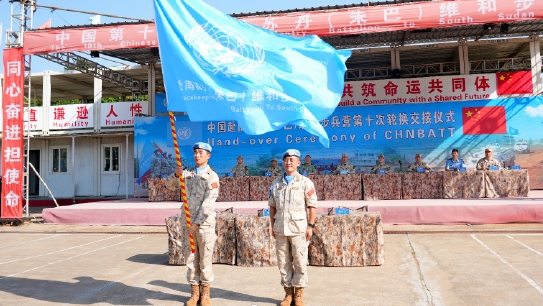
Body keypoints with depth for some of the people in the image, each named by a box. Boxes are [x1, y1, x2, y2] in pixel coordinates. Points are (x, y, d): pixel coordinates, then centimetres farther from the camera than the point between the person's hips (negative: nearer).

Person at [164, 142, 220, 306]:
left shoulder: (212, 176, -5)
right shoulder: (187, 174, 12)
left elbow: (208, 203, -12)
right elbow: (170, 185, 9)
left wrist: (196, 223, -16)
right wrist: (176, 175, -12)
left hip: (204, 223, -4)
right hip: (187, 223, 5)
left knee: (205, 259, 3)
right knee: (190, 258, 9)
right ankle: (194, 292, 20)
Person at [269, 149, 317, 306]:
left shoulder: (305, 182, 1)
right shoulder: (276, 183, 11)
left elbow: (312, 206, -1)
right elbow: (272, 206, 12)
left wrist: (310, 226, -7)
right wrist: (272, 227, 9)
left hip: (299, 228, -3)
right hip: (280, 229, 3)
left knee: (300, 262, 1)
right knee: (283, 262, 8)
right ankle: (288, 292, 20)